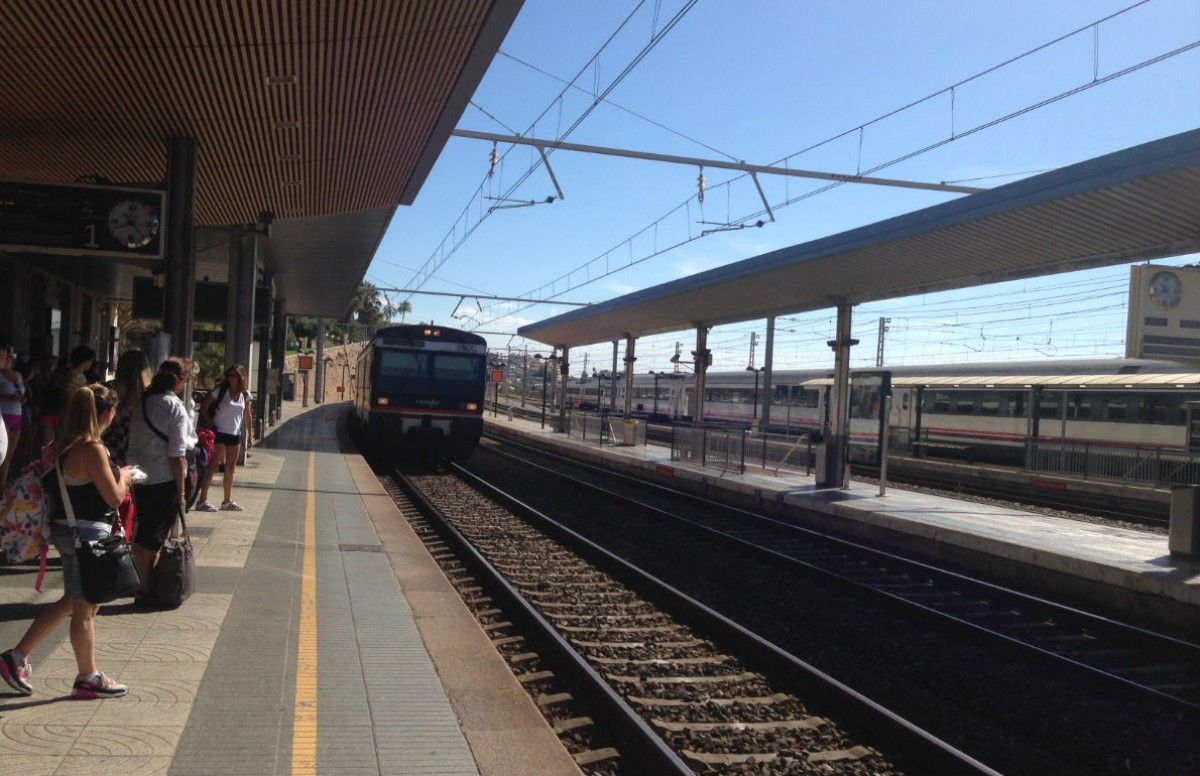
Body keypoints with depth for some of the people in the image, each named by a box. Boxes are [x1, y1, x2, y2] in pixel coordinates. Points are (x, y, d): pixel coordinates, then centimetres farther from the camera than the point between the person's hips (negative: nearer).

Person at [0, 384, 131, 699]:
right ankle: (88, 678, 19)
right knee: (85, 608, 5)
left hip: (68, 528, 9)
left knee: (71, 602, 23)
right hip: (88, 534, -9)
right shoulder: (92, 450, -22)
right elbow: (115, 497, -18)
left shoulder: (65, 445, 5)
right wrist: (123, 476, 1)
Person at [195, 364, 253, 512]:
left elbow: (247, 417, 14)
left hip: (235, 435, 5)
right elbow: (203, 408, -4)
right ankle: (203, 500, -10)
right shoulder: (220, 391, -6)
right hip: (219, 433, -5)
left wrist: (250, 435, 12)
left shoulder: (245, 395, 6)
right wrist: (211, 424, -11)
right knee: (213, 466, -9)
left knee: (231, 468, 13)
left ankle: (228, 501, 25)